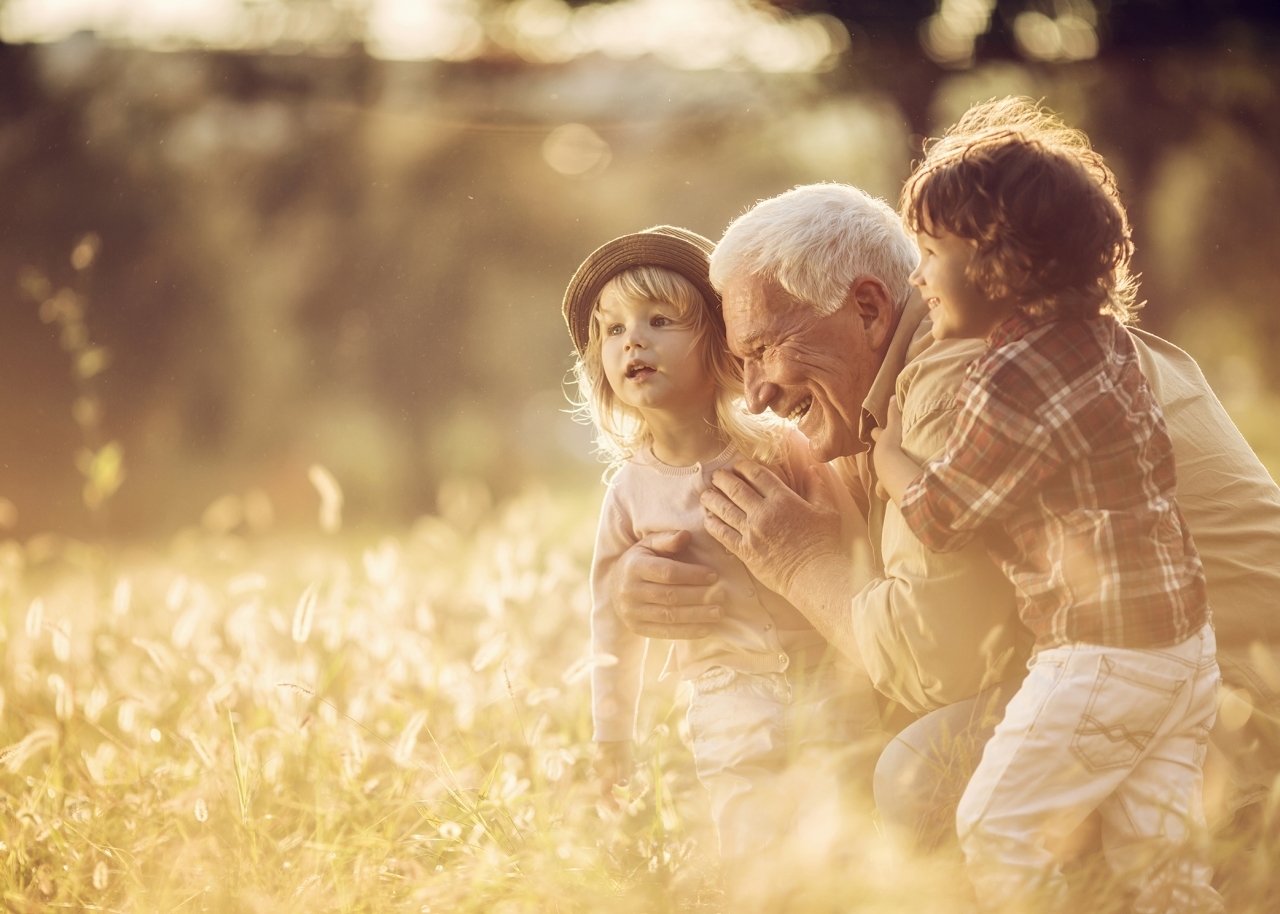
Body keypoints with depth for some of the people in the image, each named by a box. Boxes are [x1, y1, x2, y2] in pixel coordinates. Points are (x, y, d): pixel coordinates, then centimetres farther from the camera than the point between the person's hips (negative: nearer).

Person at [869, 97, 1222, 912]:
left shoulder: (1009, 387, -20)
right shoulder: (1103, 334, 6)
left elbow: (934, 517, -8)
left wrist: (884, 441, 10)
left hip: (1102, 660, -9)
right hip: (1187, 638, 9)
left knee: (996, 829, 2)